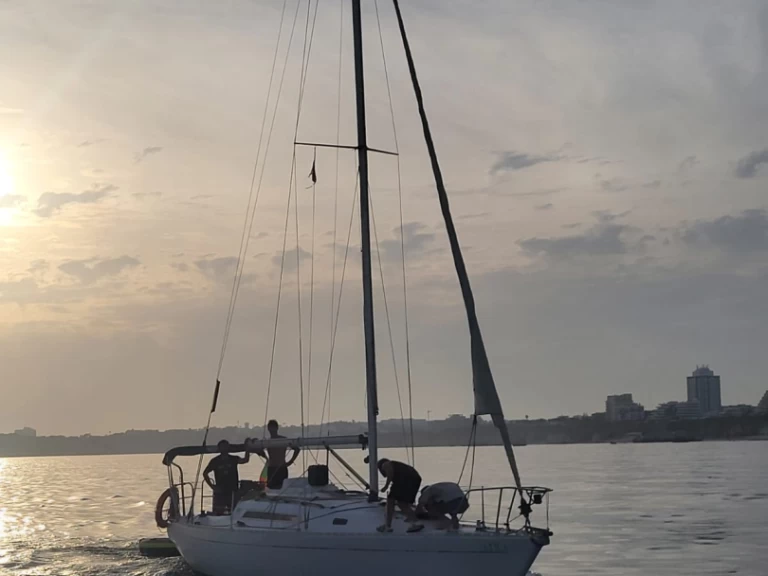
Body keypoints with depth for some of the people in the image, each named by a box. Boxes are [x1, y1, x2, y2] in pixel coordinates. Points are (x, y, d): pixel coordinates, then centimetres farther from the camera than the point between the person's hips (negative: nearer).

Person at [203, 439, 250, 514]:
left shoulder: (234, 459, 4)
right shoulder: (215, 461, 2)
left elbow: (245, 460, -14)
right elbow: (205, 473, 7)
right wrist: (212, 486, -1)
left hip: (233, 492, 1)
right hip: (220, 492, -1)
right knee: (217, 513, -3)